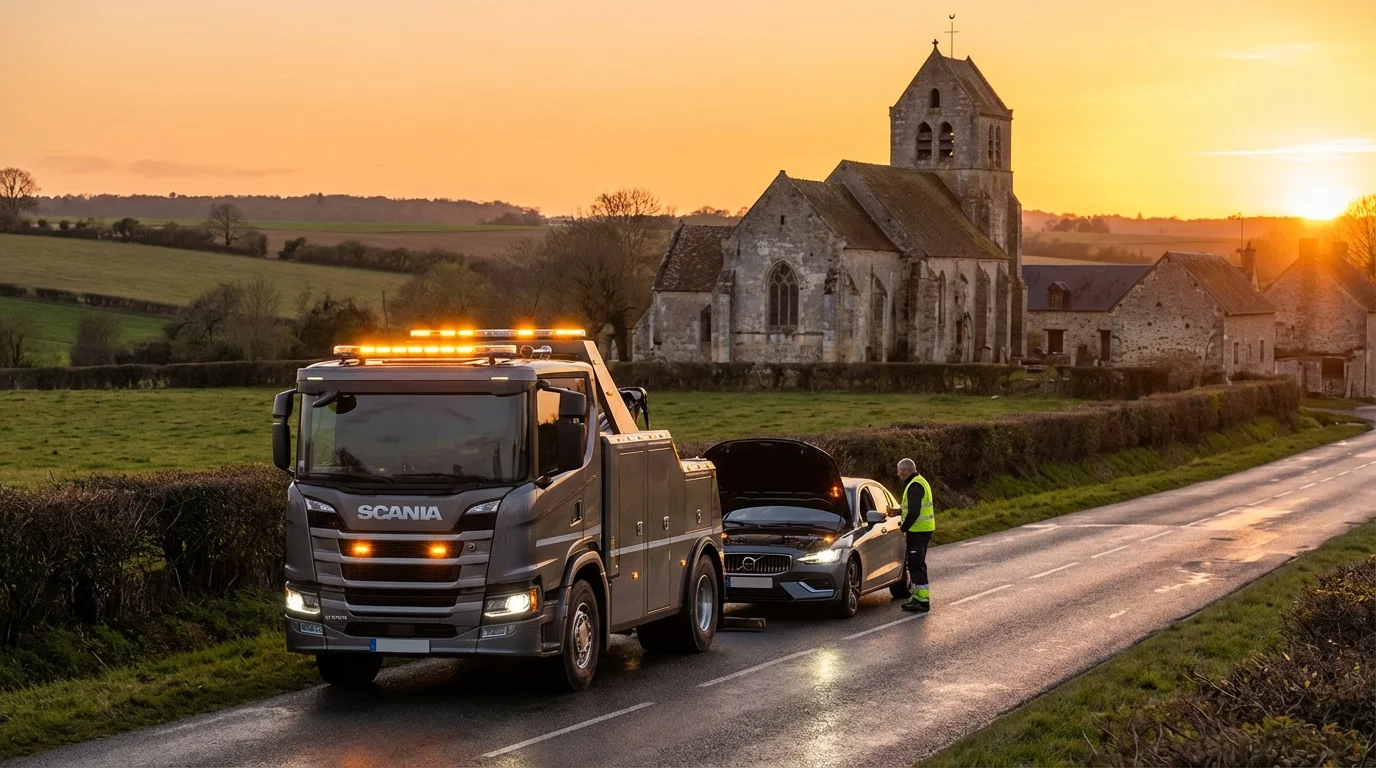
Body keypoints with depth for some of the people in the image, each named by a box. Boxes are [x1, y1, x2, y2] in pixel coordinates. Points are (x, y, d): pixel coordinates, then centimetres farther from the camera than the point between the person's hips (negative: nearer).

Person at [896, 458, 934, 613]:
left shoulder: (915, 486, -17)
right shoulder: (920, 482, 17)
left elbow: (914, 512, -24)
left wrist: (903, 528, -16)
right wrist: (898, 512, 18)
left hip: (918, 530, -11)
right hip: (924, 529, 11)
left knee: (916, 565, -9)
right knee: (916, 565, 18)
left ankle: (923, 601, -10)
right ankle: (918, 597, 26)